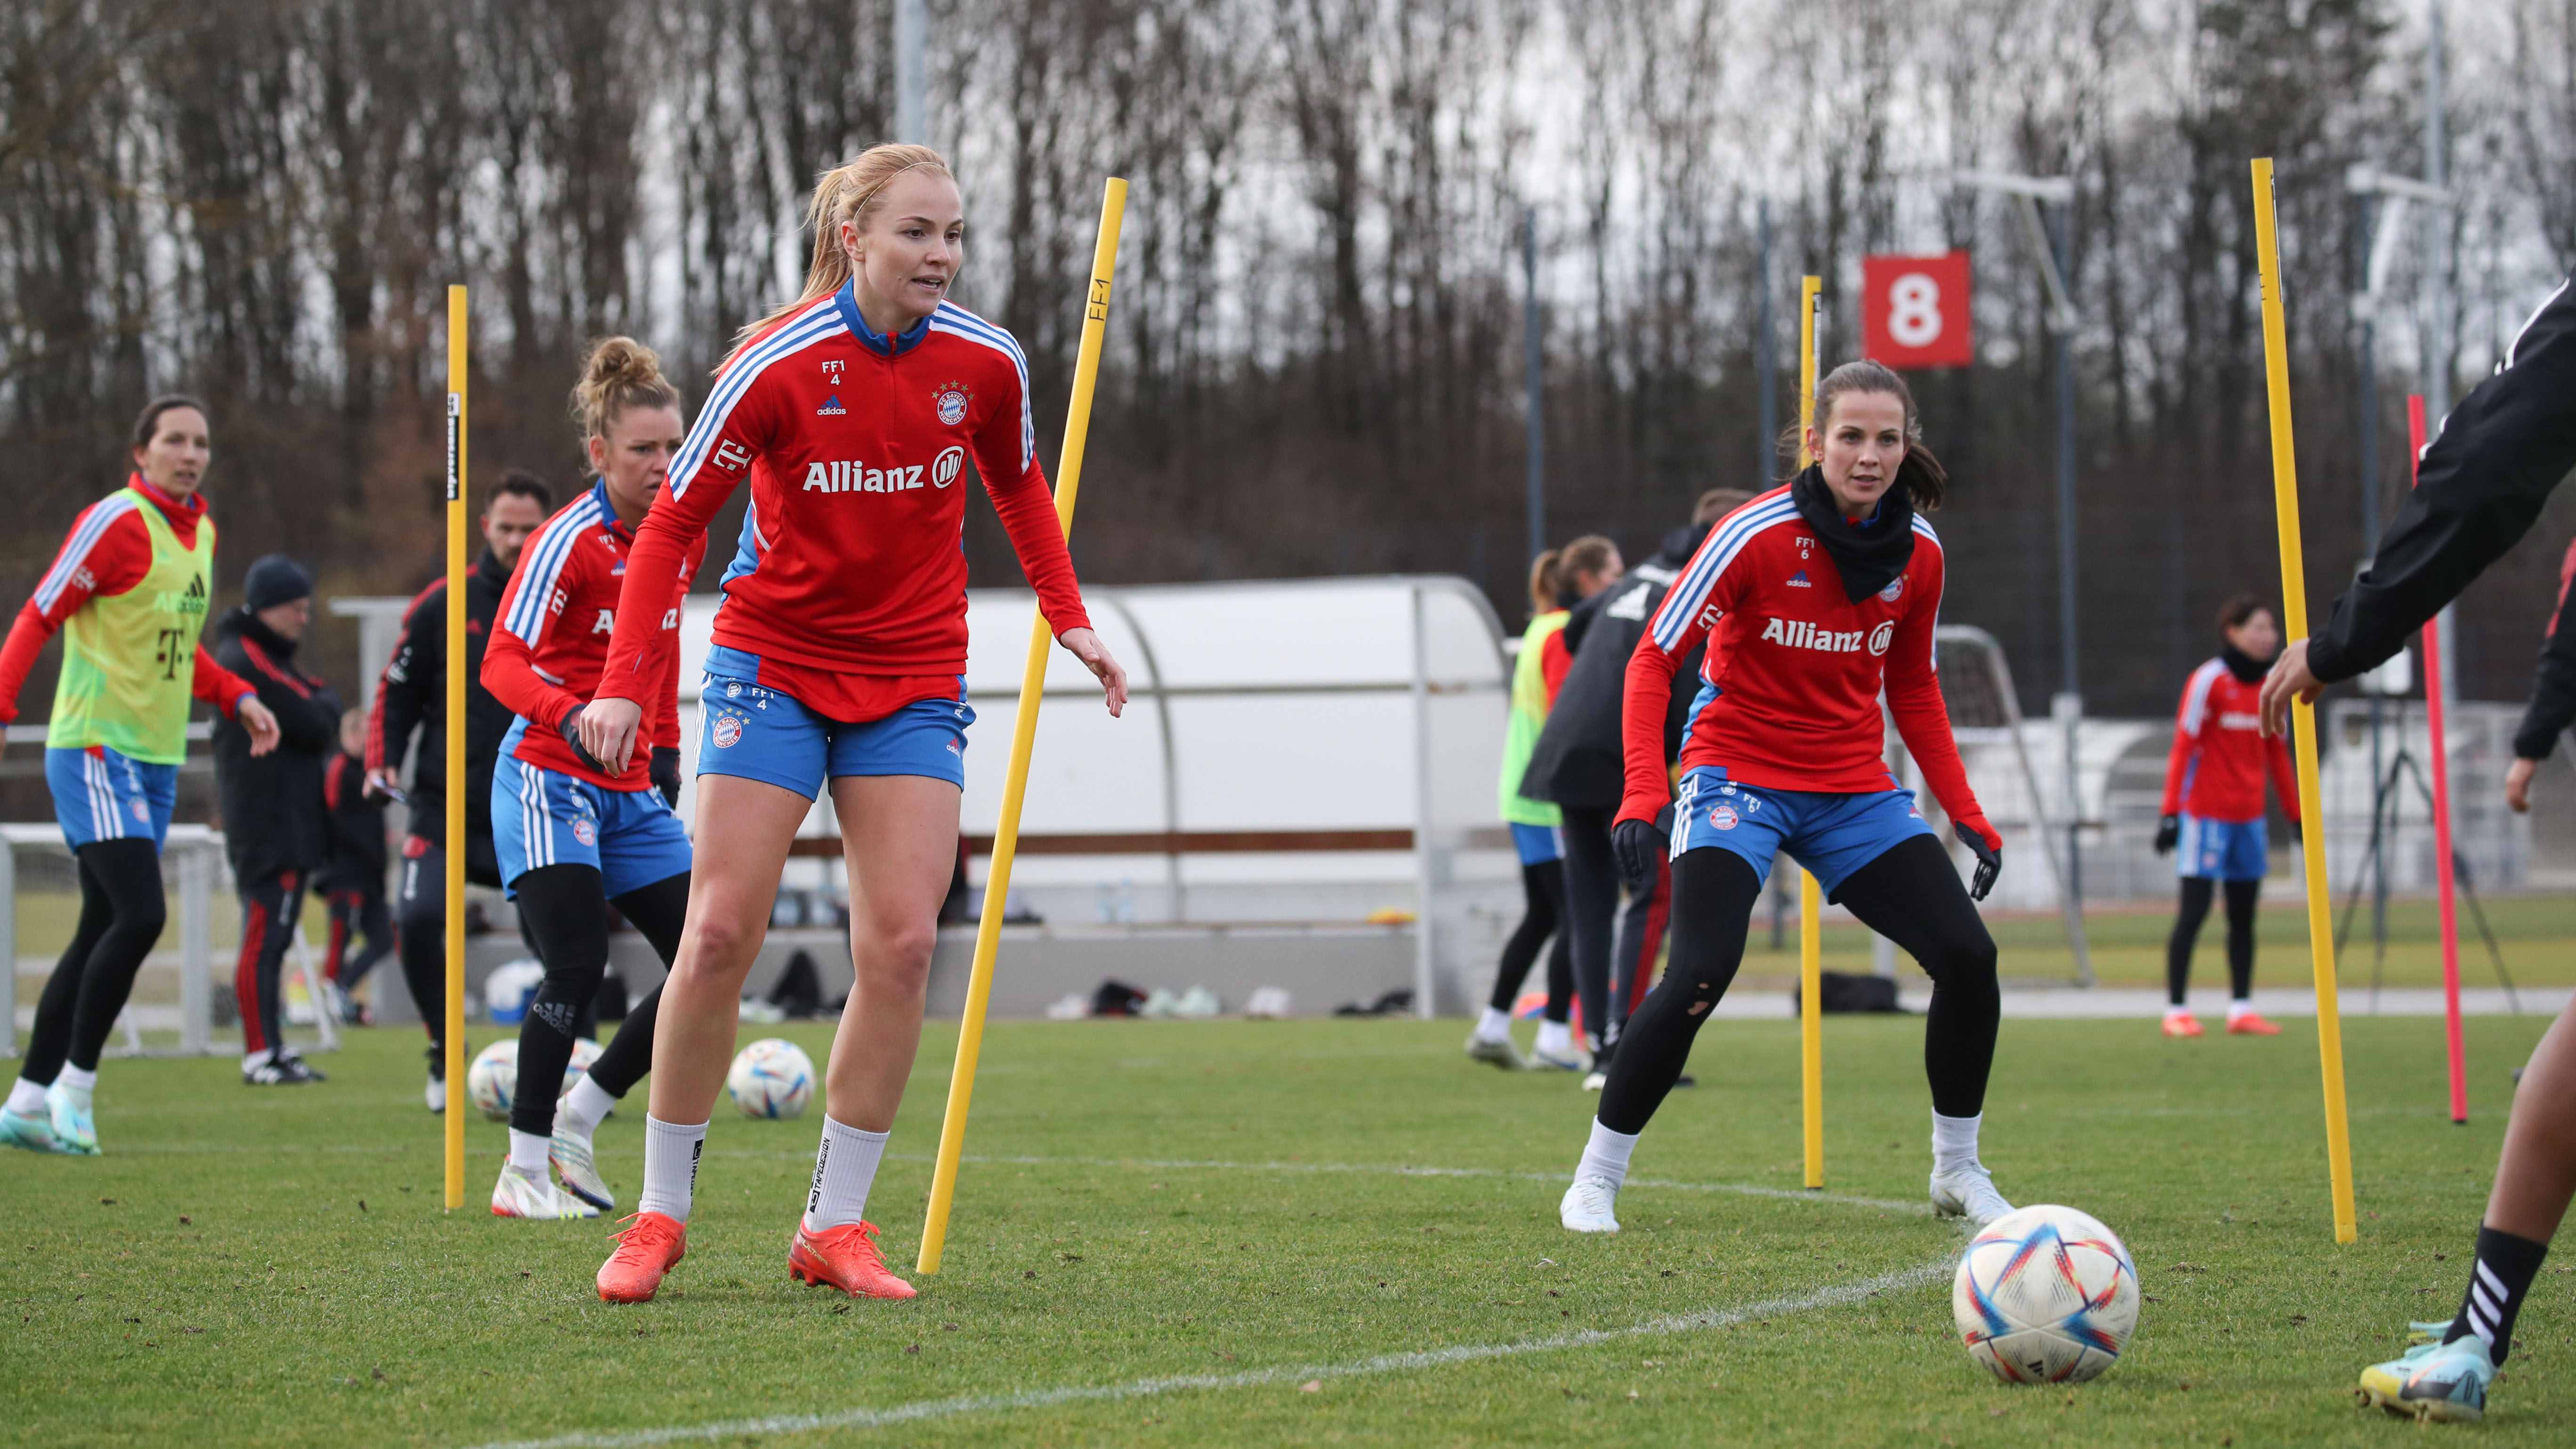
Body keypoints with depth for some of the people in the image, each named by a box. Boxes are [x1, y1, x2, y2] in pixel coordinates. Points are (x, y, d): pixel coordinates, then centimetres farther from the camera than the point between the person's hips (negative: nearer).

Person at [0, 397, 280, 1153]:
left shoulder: (201, 533, 13)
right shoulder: (117, 522, -12)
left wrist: (236, 697, 13)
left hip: (158, 759, 9)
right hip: (96, 750, -8)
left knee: (102, 932, 9)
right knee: (141, 915, -18)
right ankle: (74, 1085, -5)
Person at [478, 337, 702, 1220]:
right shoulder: (570, 542, -14)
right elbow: (503, 663, -20)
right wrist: (570, 716, -37)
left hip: (633, 790, 7)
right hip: (551, 777, -7)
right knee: (578, 967, -17)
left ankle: (576, 1127, 13)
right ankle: (523, 1172, -7)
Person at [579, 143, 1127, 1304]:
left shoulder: (987, 363, -7)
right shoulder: (775, 366, -17)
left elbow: (1017, 487, 14)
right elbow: (674, 520, -10)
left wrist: (1068, 618, 6)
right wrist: (623, 682, -18)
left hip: (913, 678, 3)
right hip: (774, 662, -3)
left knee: (901, 945, -8)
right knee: (720, 934, -7)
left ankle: (835, 1225, 1)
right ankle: (661, 1214, 7)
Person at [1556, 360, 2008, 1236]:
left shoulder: (1917, 552, 0)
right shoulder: (1758, 536, -16)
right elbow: (1653, 658, -14)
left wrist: (1966, 813, 10)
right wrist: (1645, 792, -26)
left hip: (1854, 790, 5)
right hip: (1738, 775, -5)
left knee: (1968, 953, -8)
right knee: (1702, 974, -23)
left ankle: (1958, 1171, 12)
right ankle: (1596, 1179, -6)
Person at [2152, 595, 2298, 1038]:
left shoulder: (2269, 686, 10)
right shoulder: (2210, 681, -10)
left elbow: (2276, 754, 17)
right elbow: (2183, 748, -11)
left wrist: (2297, 815, 16)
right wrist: (2171, 813, -14)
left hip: (2248, 818, 7)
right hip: (2207, 815, -7)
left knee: (2244, 914, 7)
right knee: (2194, 911, -6)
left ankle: (2241, 1008, 10)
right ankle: (2176, 1010, -2)